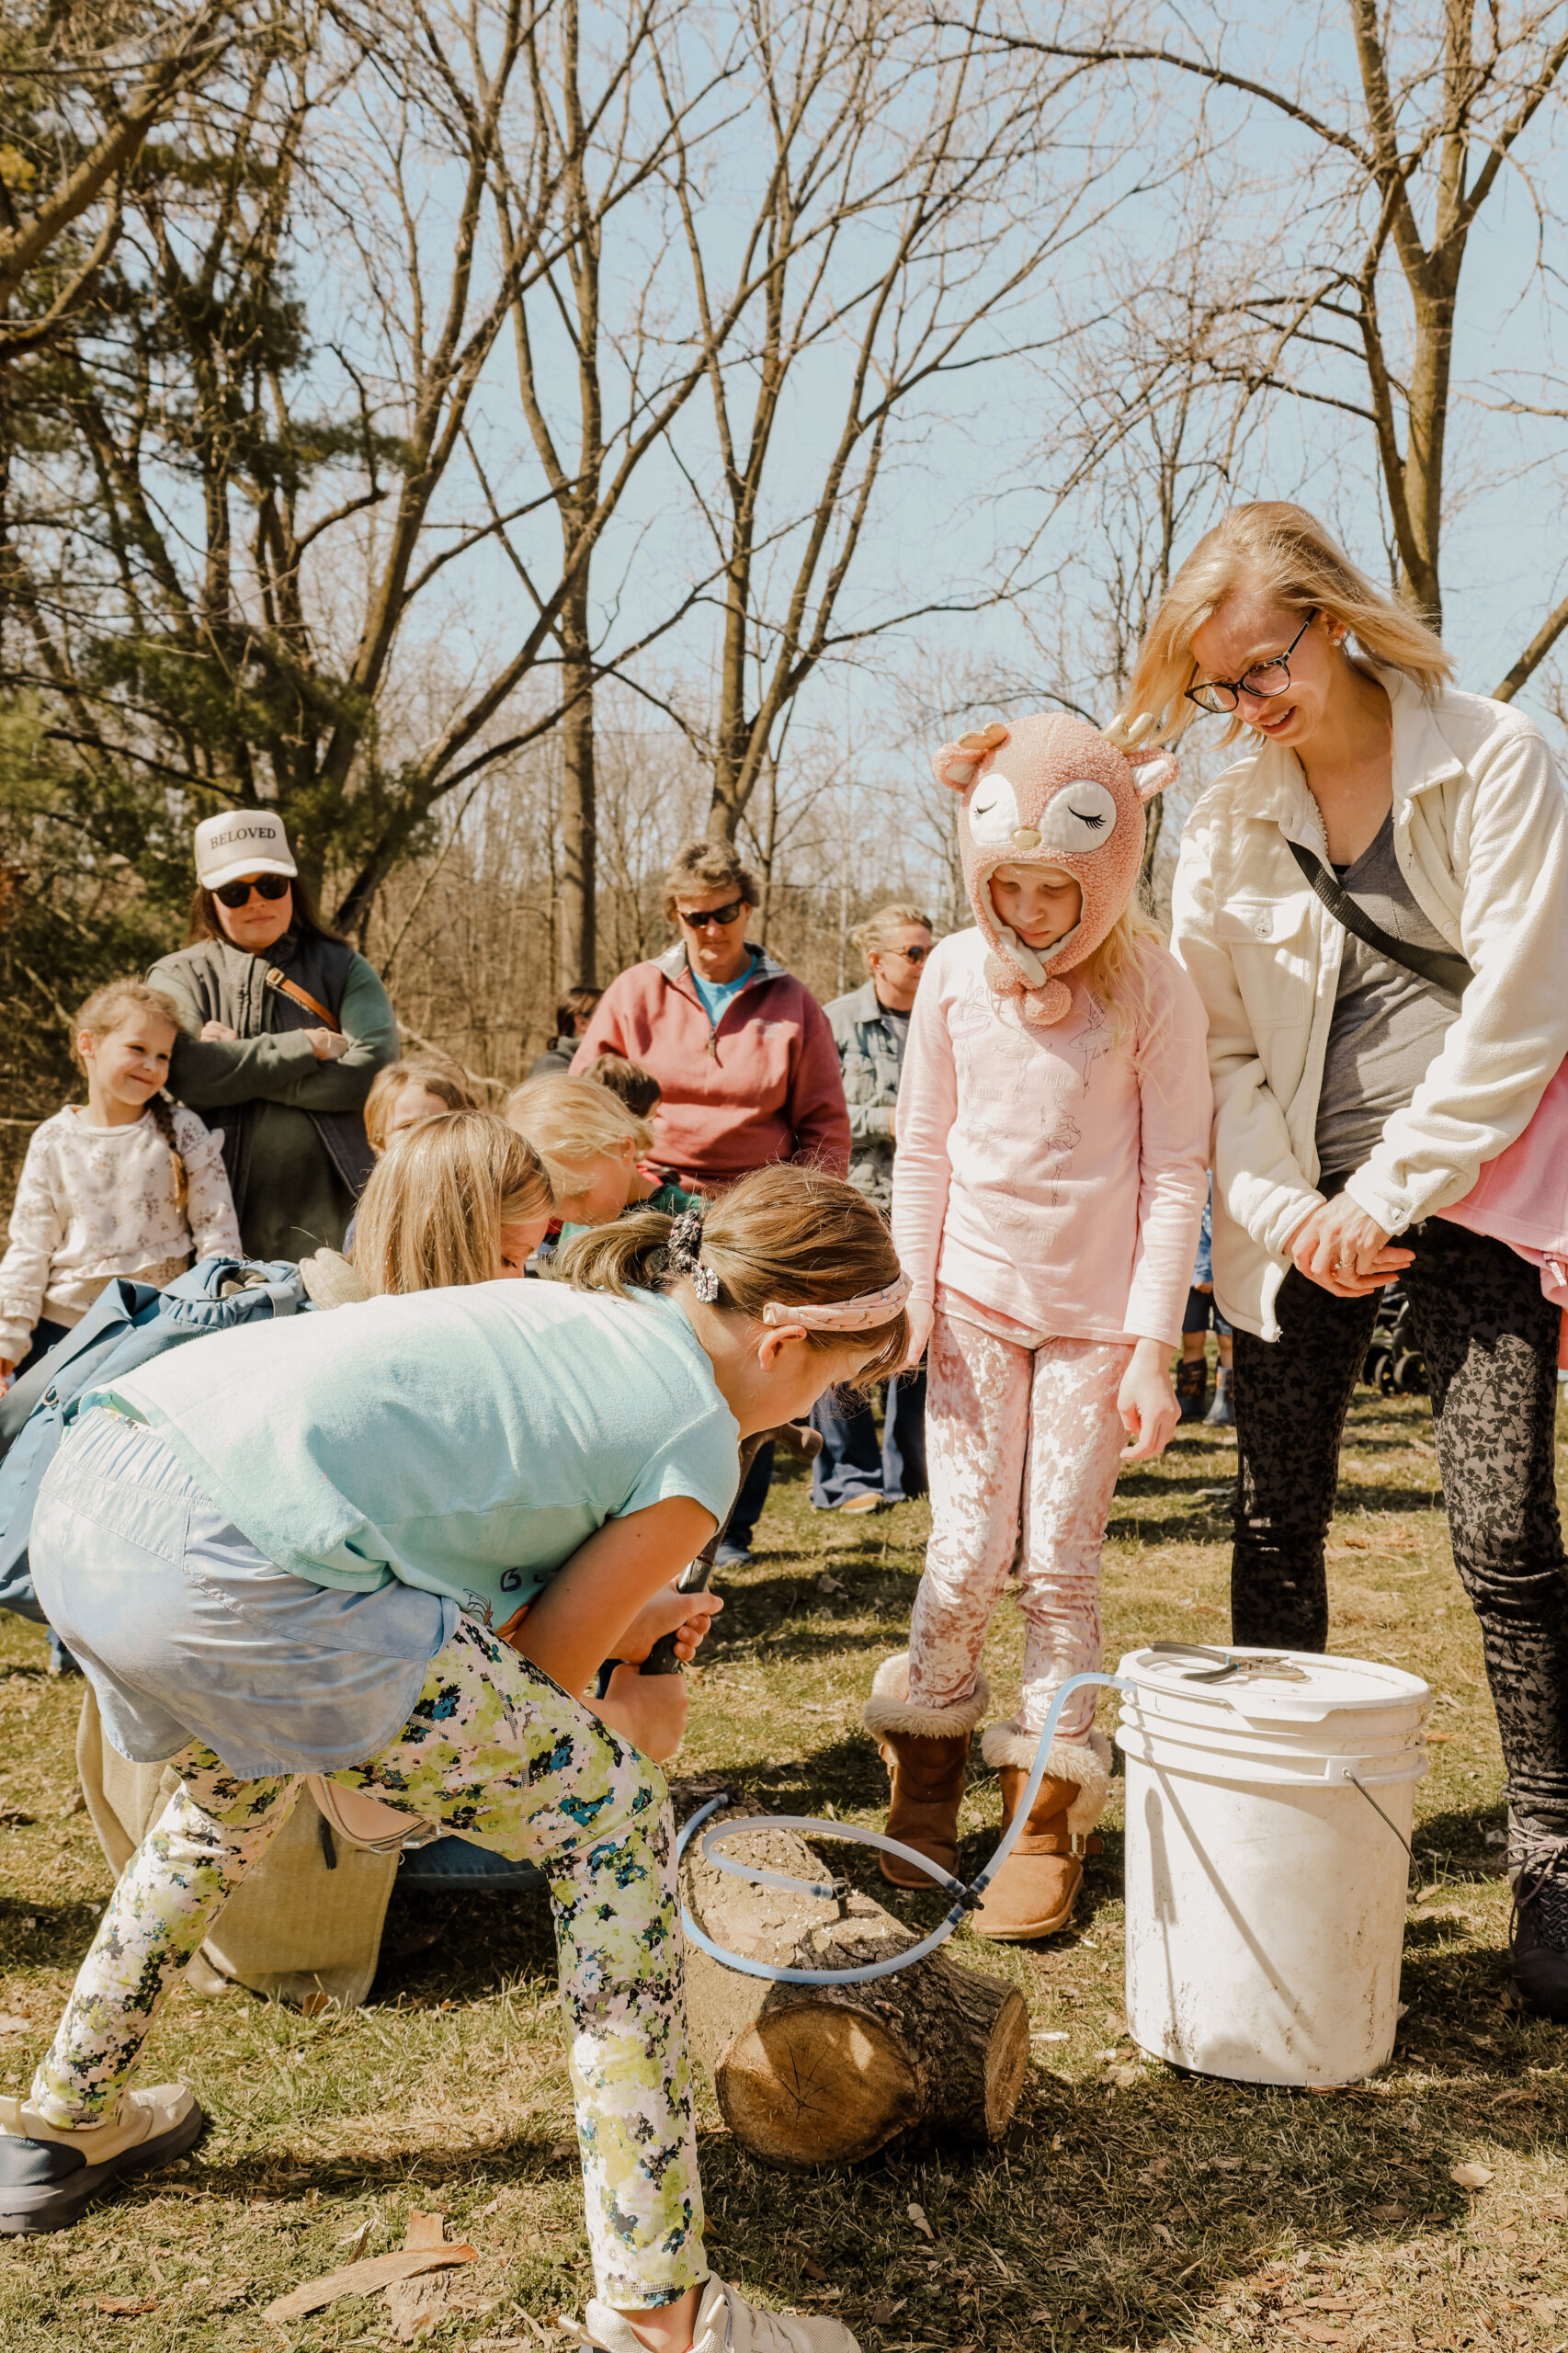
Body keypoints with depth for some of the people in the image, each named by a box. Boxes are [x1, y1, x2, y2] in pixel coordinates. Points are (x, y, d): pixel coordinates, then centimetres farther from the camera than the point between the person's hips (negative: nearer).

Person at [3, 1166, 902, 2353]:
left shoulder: (568, 1307, 25)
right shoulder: (698, 1439, 3)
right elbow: (534, 1672, 10)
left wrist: (610, 1617, 37)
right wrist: (634, 1721, 29)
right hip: (226, 1567, -9)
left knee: (242, 1773, 39)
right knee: (612, 1816, 5)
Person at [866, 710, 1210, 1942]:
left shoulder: (1152, 988, -7)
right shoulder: (956, 973, 0)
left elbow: (1174, 1174, -5)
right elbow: (922, 1150, 7)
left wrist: (1153, 1347, -9)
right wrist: (907, 1296, 2)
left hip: (1095, 1311, -2)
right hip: (976, 1298, 2)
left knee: (1061, 1563, 0)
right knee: (966, 1552, 0)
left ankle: (1048, 1817, 13)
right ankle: (925, 1777, 22)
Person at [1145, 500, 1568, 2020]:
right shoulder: (1226, 822, 8)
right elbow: (1214, 1050, 8)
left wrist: (1392, 1191, -10)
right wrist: (1288, 1215, -6)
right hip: (1297, 1213, 3)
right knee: (1277, 1531, 4)